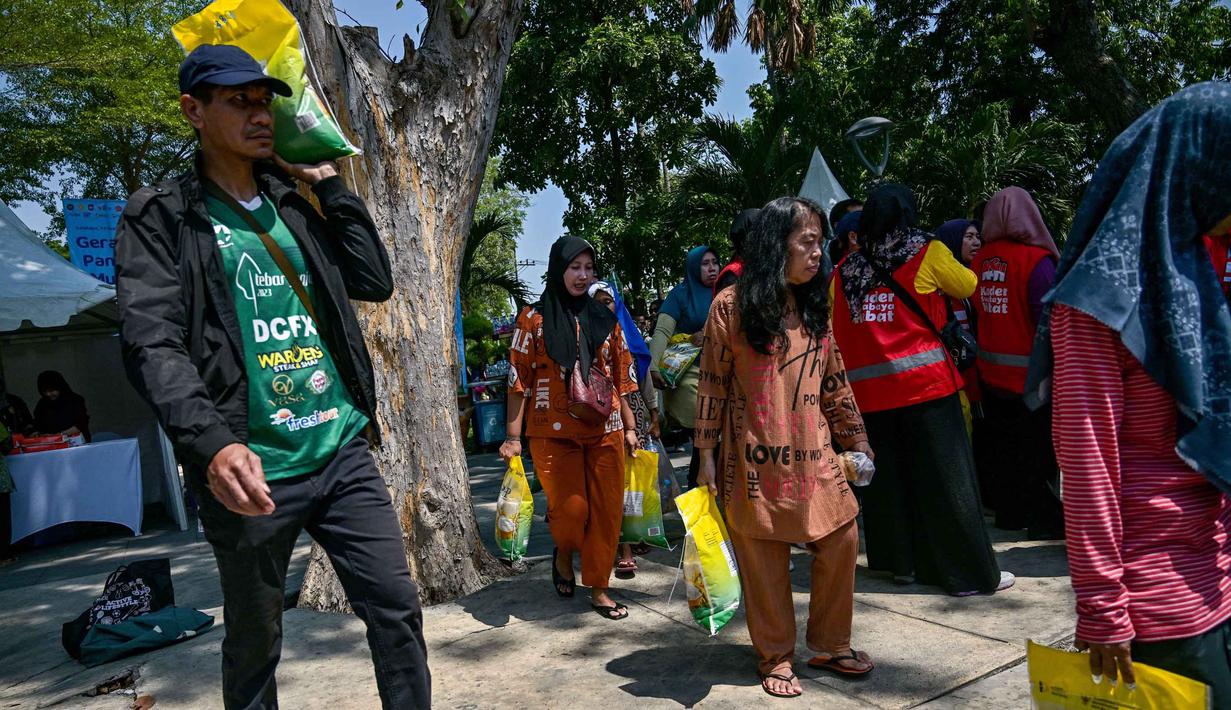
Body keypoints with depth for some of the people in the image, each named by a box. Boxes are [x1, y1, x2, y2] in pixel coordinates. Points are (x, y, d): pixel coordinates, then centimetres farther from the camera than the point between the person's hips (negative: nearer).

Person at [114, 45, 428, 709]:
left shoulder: (296, 207, 15)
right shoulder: (159, 217, 1)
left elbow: (375, 281, 5)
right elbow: (152, 343, -12)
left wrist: (329, 183, 4)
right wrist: (211, 442, -28)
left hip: (343, 451, 4)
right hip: (251, 470, -3)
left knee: (396, 606, 4)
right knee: (254, 642, 13)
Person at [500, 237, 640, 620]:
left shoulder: (605, 319, 11)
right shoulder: (534, 319, 1)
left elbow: (622, 376, 13)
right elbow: (519, 379, -2)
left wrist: (630, 426, 9)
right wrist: (513, 436, -7)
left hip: (605, 431, 3)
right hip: (554, 431, -3)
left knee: (607, 510, 3)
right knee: (571, 508, -7)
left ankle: (599, 588, 18)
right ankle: (563, 556, 27)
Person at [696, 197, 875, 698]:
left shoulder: (814, 308, 10)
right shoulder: (731, 306, -6)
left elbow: (835, 384, 15)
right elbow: (712, 384, -4)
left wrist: (856, 440, 15)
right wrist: (707, 455, -5)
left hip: (814, 456, 5)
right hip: (756, 461, -5)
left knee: (842, 542, 6)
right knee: (765, 562, 5)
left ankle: (830, 646, 27)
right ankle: (776, 658, 24)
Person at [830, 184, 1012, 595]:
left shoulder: (845, 269, 7)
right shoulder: (927, 253, -2)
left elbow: (834, 330, 9)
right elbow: (969, 287, 11)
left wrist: (846, 377, 19)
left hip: (868, 388, 4)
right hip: (924, 380, -4)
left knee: (888, 478, 14)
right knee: (946, 478, 4)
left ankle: (901, 562, 25)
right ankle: (970, 573, 12)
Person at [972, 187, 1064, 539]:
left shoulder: (981, 260, -2)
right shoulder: (1037, 261, -17)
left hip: (991, 372, 5)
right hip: (1030, 374, -5)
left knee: (1004, 446, 17)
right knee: (1039, 448, 7)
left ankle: (1009, 513, 29)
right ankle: (1044, 520, 18)